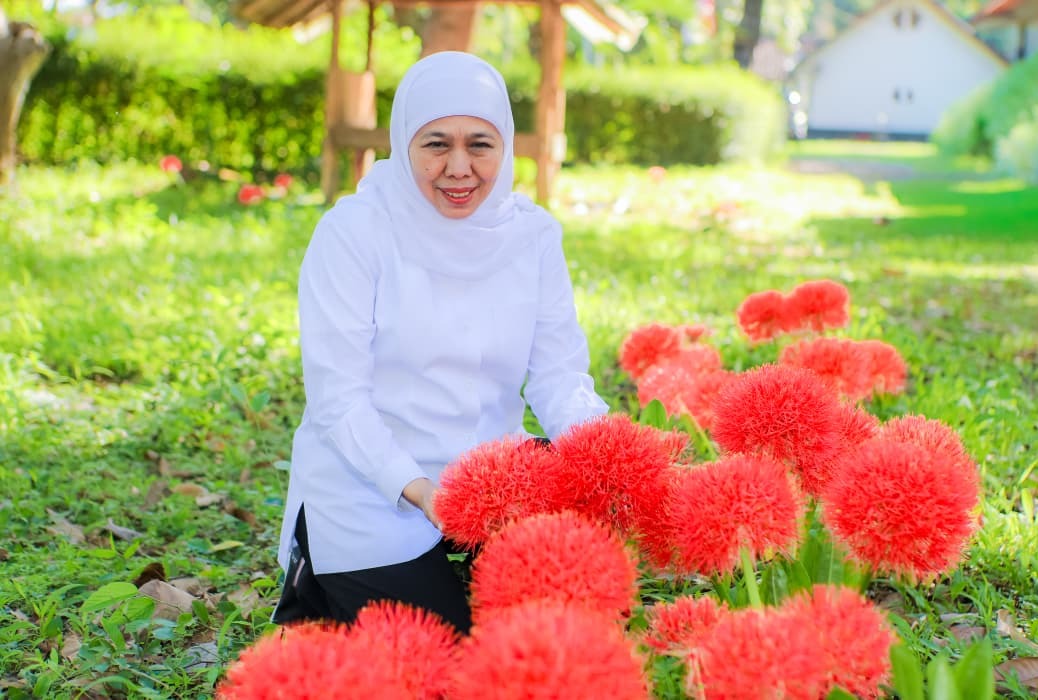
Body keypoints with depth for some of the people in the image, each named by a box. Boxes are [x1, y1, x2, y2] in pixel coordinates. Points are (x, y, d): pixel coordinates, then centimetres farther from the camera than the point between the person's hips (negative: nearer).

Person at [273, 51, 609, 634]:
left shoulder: (532, 235, 1)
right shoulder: (353, 231, -10)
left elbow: (558, 373, -3)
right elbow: (336, 396, -13)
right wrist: (416, 488, -24)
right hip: (368, 497, -4)